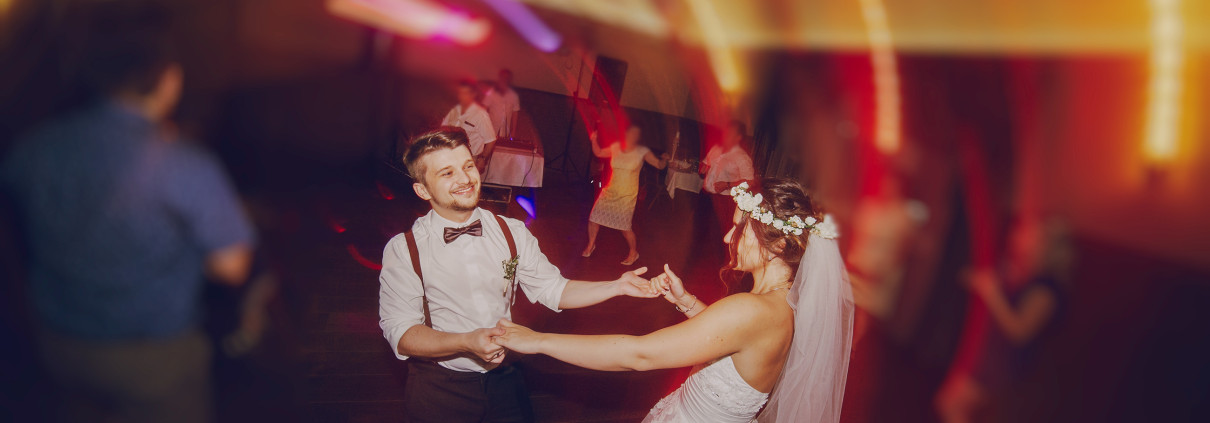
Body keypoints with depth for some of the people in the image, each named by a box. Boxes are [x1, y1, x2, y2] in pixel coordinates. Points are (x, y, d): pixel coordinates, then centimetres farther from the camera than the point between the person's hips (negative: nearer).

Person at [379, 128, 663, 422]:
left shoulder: (512, 233, 1)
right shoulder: (403, 250, -12)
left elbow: (552, 290, 2)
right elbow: (400, 332, -16)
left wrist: (617, 287, -10)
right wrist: (467, 342, -31)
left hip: (503, 379, 3)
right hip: (439, 389, -3)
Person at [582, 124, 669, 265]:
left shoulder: (642, 152, -8)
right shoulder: (616, 147, 1)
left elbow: (659, 165, -4)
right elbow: (598, 153, 13)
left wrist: (664, 160, -19)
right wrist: (594, 141, 1)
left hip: (627, 196, -4)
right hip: (610, 191, 4)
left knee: (625, 226, -6)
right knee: (594, 218, 5)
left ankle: (634, 253, 18)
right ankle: (591, 245, 31)